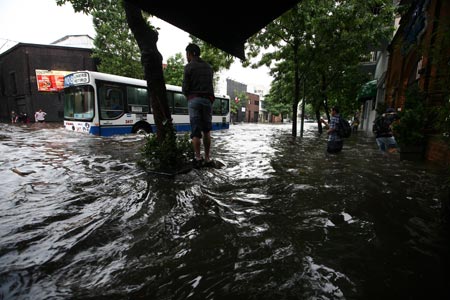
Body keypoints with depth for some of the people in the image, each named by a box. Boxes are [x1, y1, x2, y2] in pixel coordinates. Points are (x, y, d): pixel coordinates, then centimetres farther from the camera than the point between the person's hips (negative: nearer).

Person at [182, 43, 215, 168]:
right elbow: (210, 84, 14)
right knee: (206, 130, 7)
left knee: (195, 130, -3)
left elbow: (185, 88, -4)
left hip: (194, 99, -4)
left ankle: (198, 158, -10)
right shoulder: (208, 67, 17)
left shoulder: (189, 66, -1)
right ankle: (207, 158, 7)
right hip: (208, 99, 4)